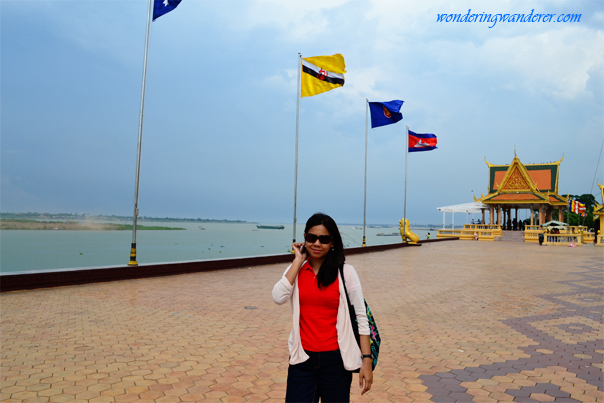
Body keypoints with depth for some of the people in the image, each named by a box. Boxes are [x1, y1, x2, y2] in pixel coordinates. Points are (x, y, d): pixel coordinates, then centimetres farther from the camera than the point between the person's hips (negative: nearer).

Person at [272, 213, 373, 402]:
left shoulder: (345, 272, -6)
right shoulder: (296, 270, 3)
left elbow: (361, 317, -5)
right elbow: (278, 297, -15)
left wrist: (367, 360, -10)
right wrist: (298, 260, -10)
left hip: (336, 358, -2)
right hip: (303, 359, 2)